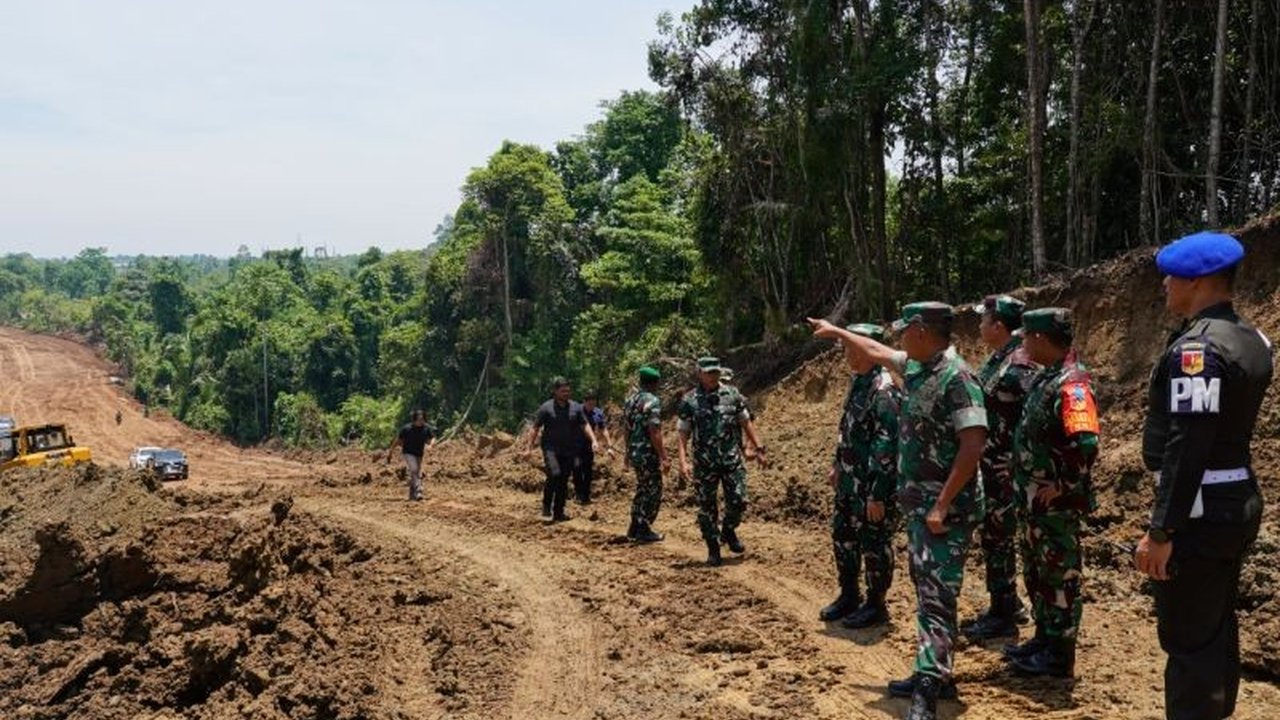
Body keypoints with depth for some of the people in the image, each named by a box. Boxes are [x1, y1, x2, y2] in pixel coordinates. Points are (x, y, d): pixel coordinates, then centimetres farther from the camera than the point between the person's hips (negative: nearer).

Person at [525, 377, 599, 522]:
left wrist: (593, 441, -2)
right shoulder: (546, 408, -3)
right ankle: (546, 507, -4)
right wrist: (530, 447, -8)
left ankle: (559, 512, 17)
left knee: (564, 481, 6)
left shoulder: (576, 407, 7)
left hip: (568, 450, 4)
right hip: (551, 448, -4)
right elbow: (535, 428, -2)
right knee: (554, 474, -22)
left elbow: (585, 425, 11)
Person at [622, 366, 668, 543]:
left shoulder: (630, 400, 10)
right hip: (648, 454, -9)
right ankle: (644, 530, 5)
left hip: (634, 453, 9)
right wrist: (664, 457, -19)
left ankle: (634, 529, 23)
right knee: (653, 492, 2)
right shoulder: (652, 401, -16)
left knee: (642, 490, 19)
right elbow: (654, 432, -21)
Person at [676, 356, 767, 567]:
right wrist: (683, 462, -13)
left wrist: (758, 449, 6)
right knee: (707, 507, 4)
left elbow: (746, 423, 10)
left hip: (732, 459, 1)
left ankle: (728, 531, 28)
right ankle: (713, 549, 17)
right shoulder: (689, 401, -2)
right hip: (704, 463, -1)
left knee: (738, 501, -1)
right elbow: (683, 434, -3)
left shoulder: (732, 394, 3)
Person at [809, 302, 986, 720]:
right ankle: (935, 676, 24)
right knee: (926, 591, 14)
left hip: (946, 509, -10)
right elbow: (876, 352, 29)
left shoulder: (956, 377, -19)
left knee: (936, 597, -11)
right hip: (917, 504, 10)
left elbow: (973, 445, -24)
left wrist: (942, 505, -25)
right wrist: (836, 331, 39)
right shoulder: (915, 368, 9)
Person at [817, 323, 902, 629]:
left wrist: (877, 495, -23)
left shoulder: (884, 392, -21)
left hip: (872, 485, -9)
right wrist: (837, 465, 23)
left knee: (874, 545, 3)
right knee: (842, 536, 17)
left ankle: (876, 606, 17)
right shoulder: (857, 382, 9)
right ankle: (849, 596, 32)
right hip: (849, 481, 9)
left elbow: (886, 448, -23)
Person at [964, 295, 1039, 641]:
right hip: (987, 466, 10)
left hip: (1003, 467, -10)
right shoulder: (996, 360, 12)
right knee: (990, 535, 16)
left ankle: (1003, 615, 11)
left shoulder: (1018, 365, -19)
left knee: (997, 537, -1)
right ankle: (1006, 606, 28)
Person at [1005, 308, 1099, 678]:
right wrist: (1027, 484, 16)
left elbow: (1085, 444, -31)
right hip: (1036, 499, 10)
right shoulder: (1046, 377, 11)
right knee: (1036, 572, 19)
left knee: (1059, 576, 2)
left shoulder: (1071, 383, -21)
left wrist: (1061, 486, -22)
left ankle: (1060, 655, 13)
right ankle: (1044, 639, 33)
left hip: (1058, 503, -10)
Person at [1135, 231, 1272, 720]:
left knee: (1188, 642, -2)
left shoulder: (1196, 349, -21)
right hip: (1237, 502, 10)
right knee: (1218, 631, 21)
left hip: (1201, 512, -10)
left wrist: (1161, 531, -22)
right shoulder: (1251, 340, 9)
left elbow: (1187, 448, -25)